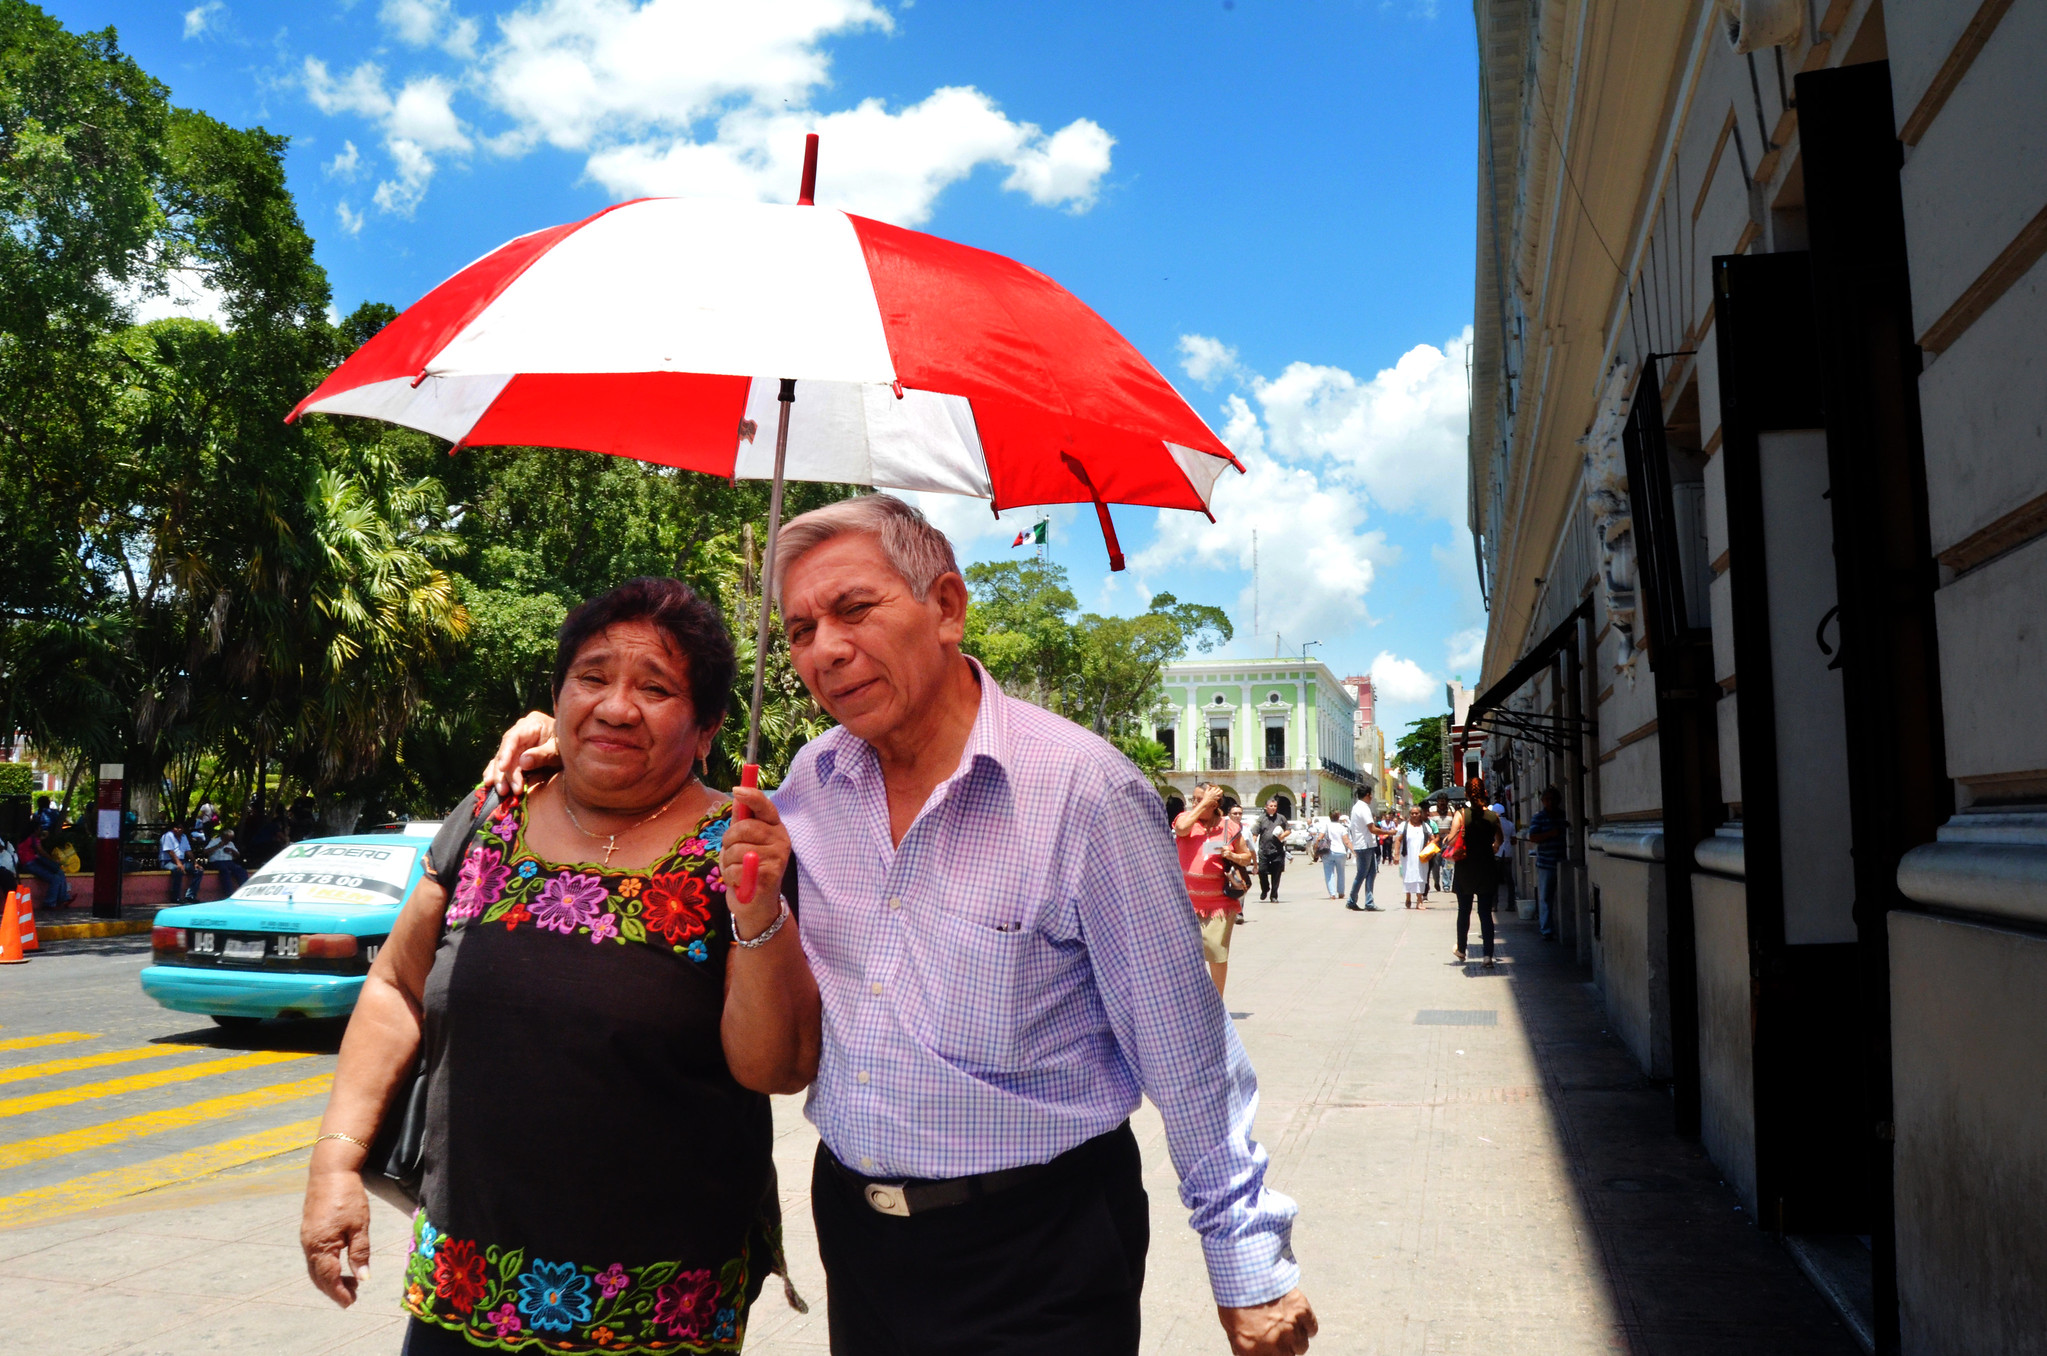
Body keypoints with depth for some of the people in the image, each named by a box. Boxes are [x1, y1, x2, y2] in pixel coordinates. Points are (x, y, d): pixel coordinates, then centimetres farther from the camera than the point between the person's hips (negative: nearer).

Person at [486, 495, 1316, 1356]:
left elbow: (1186, 1051, -13)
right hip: (852, 1219, 6)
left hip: (1035, 1251, -5)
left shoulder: (1084, 789, -18)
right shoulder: (814, 781, -1)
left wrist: (1251, 1268, -7)